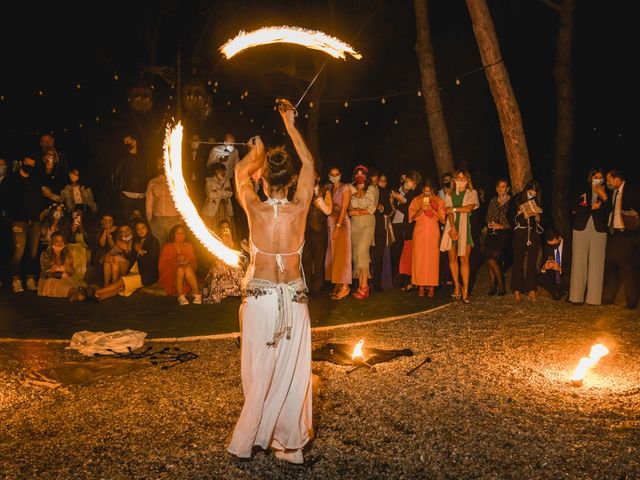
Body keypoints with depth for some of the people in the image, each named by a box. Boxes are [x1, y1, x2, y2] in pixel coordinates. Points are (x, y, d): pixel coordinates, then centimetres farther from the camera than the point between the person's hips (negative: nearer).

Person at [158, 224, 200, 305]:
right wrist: (176, 262, -12)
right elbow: (162, 265, 1)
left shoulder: (189, 246, 17)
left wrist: (188, 264, -10)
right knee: (180, 269, -35)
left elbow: (195, 263, 13)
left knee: (188, 269, -33)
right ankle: (181, 296, -42)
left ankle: (197, 294, -39)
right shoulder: (167, 247, 10)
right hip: (170, 276, -2)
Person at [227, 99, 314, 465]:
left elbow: (241, 172, 13)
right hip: (294, 297, 1)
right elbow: (309, 164, 9)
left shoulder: (255, 210, -9)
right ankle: (290, 444, 17)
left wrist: (256, 154, 33)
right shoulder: (299, 209, -7)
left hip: (260, 296, 0)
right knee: (292, 370, 9)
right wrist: (291, 126, 18)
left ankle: (246, 441, 20)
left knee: (260, 371, 10)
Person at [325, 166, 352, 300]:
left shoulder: (345, 188, -4)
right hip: (330, 222, 6)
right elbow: (328, 208, 9)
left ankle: (344, 286, -5)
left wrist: (338, 226, -18)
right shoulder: (329, 189, 13)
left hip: (342, 222, -6)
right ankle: (337, 285, 9)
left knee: (341, 253, -7)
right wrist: (331, 226, -1)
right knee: (333, 253, 5)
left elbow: (344, 208, -10)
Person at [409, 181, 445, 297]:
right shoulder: (416, 200, 8)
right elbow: (412, 217, 4)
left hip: (433, 232, 0)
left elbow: (442, 219, 2)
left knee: (433, 258, -5)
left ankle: (431, 286, -3)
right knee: (419, 258, -5)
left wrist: (432, 210, -11)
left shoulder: (438, 201, 7)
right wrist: (421, 210, -12)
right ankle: (421, 285, -1)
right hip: (420, 232, 1)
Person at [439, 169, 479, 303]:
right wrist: (453, 228, -13)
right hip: (451, 227, 3)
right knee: (452, 258, 1)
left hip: (465, 228, -2)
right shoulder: (450, 195, 15)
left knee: (464, 259, -6)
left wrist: (453, 208, -2)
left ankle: (465, 290, -7)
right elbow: (449, 213, 1)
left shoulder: (472, 193, 9)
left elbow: (468, 208, -9)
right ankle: (456, 286, 12)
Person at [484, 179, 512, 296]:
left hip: (504, 233, -5)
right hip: (492, 233, 6)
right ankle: (492, 287, 11)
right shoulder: (493, 201, 16)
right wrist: (490, 223, -1)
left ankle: (501, 286, 1)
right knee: (490, 260, 1)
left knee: (492, 260, -14)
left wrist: (500, 226, -14)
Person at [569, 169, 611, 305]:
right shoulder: (582, 192, 8)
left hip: (599, 232, 0)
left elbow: (609, 212, -2)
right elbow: (575, 210, 0)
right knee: (579, 262, -1)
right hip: (581, 230, 0)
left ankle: (594, 298, 0)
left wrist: (604, 198, -13)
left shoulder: (606, 194, 10)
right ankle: (577, 296, 3)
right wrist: (591, 208, -10)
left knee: (596, 264, -3)